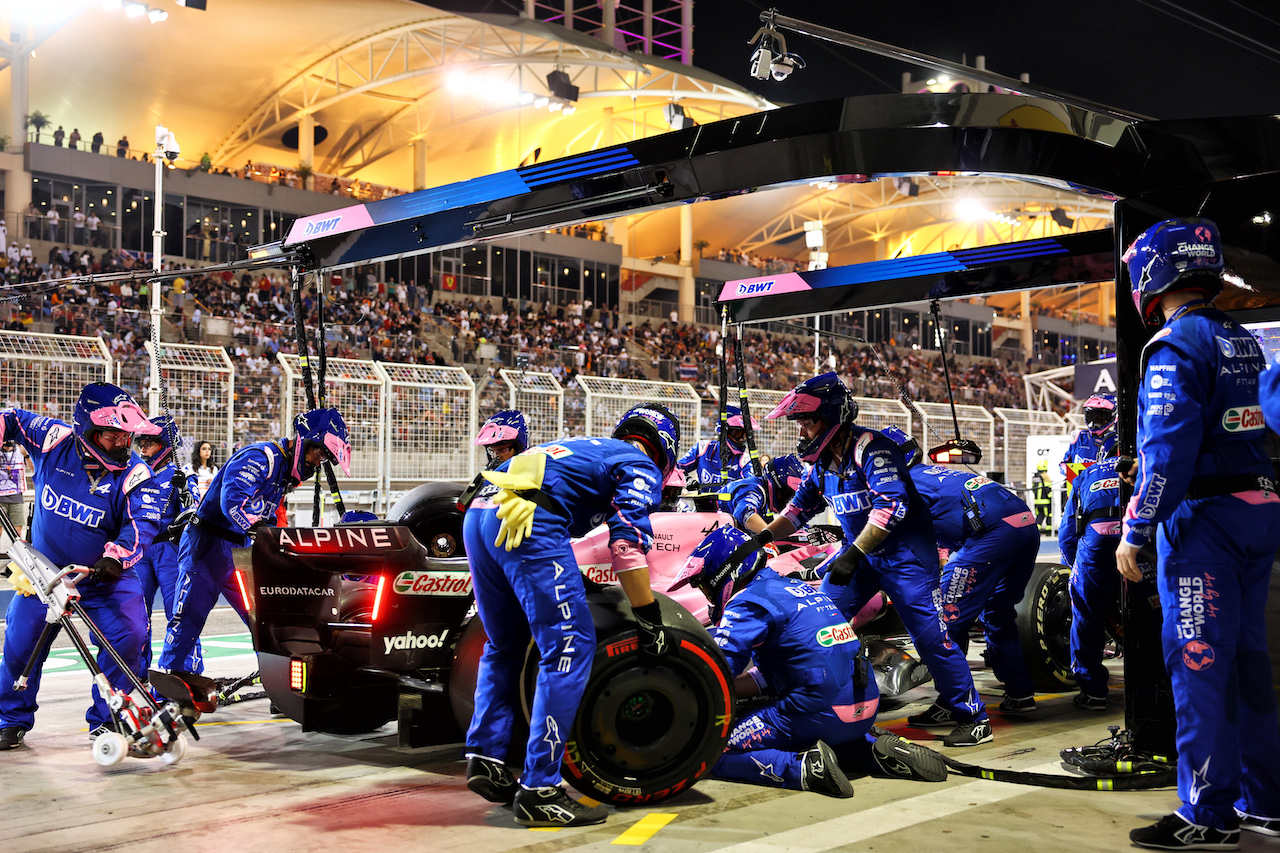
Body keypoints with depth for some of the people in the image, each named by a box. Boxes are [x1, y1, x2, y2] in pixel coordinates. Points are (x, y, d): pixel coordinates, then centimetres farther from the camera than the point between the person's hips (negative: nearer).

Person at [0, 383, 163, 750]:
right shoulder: (54, 439, -12)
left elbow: (142, 522, -25)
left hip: (106, 572, -1)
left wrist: (115, 557, -39)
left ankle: (105, 720, 5)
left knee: (129, 635, -15)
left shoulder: (135, 474, -15)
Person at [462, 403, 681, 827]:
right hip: (530, 522, -8)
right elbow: (628, 542, 0)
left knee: (504, 646, 23)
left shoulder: (585, 449, 36)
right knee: (571, 648, -4)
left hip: (478, 513, 8)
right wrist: (649, 622, 4)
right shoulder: (641, 466, 14)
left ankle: (485, 757, 20)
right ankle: (539, 791, -5)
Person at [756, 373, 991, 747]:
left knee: (930, 634, -12)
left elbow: (892, 504, -30)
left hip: (904, 551, -8)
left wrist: (852, 554, -31)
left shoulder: (869, 448, -20)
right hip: (861, 552, 8)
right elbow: (800, 508, 17)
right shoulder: (822, 462, 7)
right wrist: (763, 535, 1)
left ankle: (974, 718, 1)